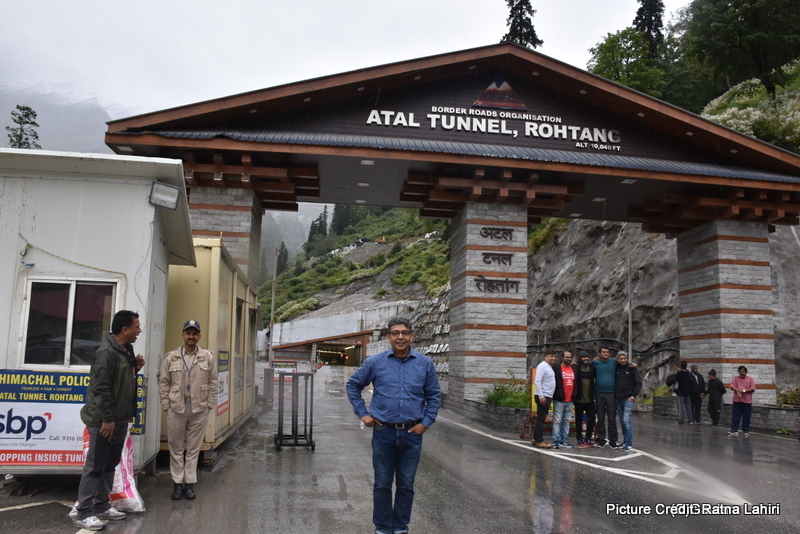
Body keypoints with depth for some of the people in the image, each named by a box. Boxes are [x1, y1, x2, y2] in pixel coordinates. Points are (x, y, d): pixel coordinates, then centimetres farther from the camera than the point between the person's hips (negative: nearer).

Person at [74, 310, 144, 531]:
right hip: (104, 421, -10)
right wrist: (107, 419, -22)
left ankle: (102, 506, 28)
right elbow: (101, 388, -23)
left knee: (110, 464, 17)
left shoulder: (126, 350, 10)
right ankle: (84, 513, 8)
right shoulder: (106, 353, -19)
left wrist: (135, 368, 2)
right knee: (95, 467, -1)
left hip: (120, 419, 10)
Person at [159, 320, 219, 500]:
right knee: (176, 447, 8)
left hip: (199, 410, 0)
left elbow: (213, 383, 3)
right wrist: (166, 405, -1)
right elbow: (164, 383, 5)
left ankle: (189, 483, 16)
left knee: (194, 448, 7)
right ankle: (177, 483, 18)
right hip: (176, 409, 1)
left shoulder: (208, 357, 2)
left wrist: (209, 405, -1)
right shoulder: (171, 357, 3)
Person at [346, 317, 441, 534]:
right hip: (384, 432, 0)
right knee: (382, 484, 9)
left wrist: (426, 422, -1)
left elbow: (434, 396, 8)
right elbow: (352, 385, 9)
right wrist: (362, 413, 3)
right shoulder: (376, 362, -1)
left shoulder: (425, 364, 1)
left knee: (406, 485, 11)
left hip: (412, 434, 1)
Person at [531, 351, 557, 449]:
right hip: (543, 397, -10)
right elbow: (537, 381, -19)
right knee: (540, 419, -6)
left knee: (541, 419, 13)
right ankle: (539, 441, -4)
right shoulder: (543, 366, -11)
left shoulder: (550, 367, 18)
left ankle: (535, 439, 19)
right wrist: (541, 396, -22)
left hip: (548, 397, 10)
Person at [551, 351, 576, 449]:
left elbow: (575, 383, 21)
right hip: (559, 400, -6)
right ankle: (556, 441, 0)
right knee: (557, 421, -3)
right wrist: (556, 396, -10)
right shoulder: (556, 368, -4)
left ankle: (564, 441, 16)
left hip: (569, 401, 6)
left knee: (566, 421, 10)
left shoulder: (573, 369, 15)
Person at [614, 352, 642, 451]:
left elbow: (639, 383, -3)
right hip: (619, 400, 5)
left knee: (627, 420, -12)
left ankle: (629, 443, -8)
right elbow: (613, 383, 16)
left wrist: (633, 396, -9)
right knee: (622, 422, 9)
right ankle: (625, 441, 17)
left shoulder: (632, 369, -2)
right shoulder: (616, 369, 8)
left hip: (629, 399, -5)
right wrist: (615, 396, 3)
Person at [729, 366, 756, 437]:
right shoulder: (735, 378, 9)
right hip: (737, 401, 1)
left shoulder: (750, 379, 5)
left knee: (746, 417, 3)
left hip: (747, 401, -1)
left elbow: (752, 389, -4)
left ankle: (746, 431, 12)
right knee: (735, 416, 1)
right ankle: (734, 430, 5)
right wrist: (737, 390, -21)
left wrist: (744, 390, -15)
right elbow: (732, 386, -3)